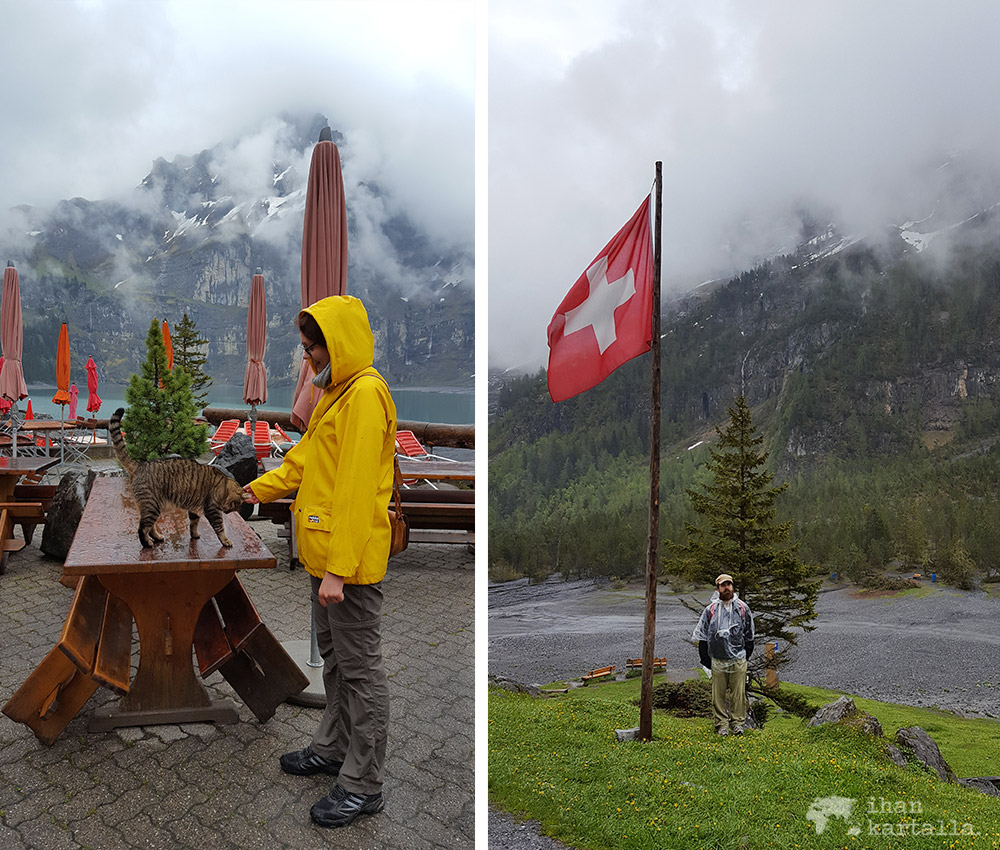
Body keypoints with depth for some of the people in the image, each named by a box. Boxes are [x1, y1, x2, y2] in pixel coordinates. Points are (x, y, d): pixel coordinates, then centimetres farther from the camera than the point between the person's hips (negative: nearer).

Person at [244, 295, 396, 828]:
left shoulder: (365, 394, -19)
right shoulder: (337, 393, 15)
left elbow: (357, 490, -24)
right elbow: (304, 460, 23)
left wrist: (338, 568, -25)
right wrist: (258, 489, 13)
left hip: (350, 561, -10)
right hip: (325, 555, 10)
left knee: (360, 668, 1)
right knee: (333, 656, 22)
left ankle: (362, 785, 14)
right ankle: (333, 748, 40)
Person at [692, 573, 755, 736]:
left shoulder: (742, 608, 6)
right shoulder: (710, 609, 4)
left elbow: (749, 634, 13)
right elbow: (702, 635, 8)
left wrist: (746, 655, 9)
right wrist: (705, 658, 4)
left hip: (738, 659, 0)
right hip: (717, 660, 0)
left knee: (738, 693, 2)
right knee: (718, 693, 3)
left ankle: (738, 723, 14)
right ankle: (722, 724, 12)